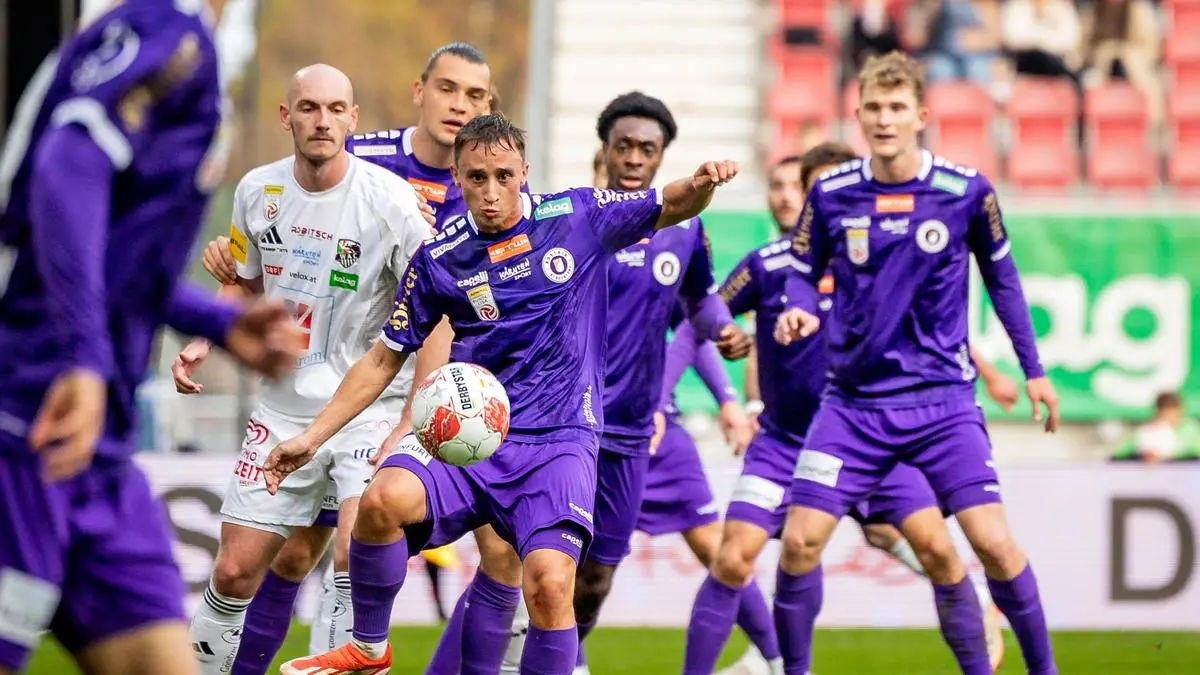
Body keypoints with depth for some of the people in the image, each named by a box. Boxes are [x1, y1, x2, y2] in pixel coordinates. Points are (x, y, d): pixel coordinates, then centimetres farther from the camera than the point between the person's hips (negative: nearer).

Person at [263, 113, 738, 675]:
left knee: (549, 585, -24)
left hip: (560, 439, -1)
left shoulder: (579, 218, 0)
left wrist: (701, 184, -13)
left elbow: (674, 207, 12)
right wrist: (313, 436, 7)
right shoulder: (439, 259, 2)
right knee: (383, 498, -28)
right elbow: (385, 359, 11)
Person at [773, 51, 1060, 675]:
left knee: (994, 542, -11)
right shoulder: (831, 193, -3)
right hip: (853, 401, 1)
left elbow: (1001, 276, 9)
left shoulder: (966, 191, -5)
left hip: (943, 400, -1)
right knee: (799, 540, -7)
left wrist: (1033, 370, 10)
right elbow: (803, 271, 10)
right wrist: (801, 312, -13)